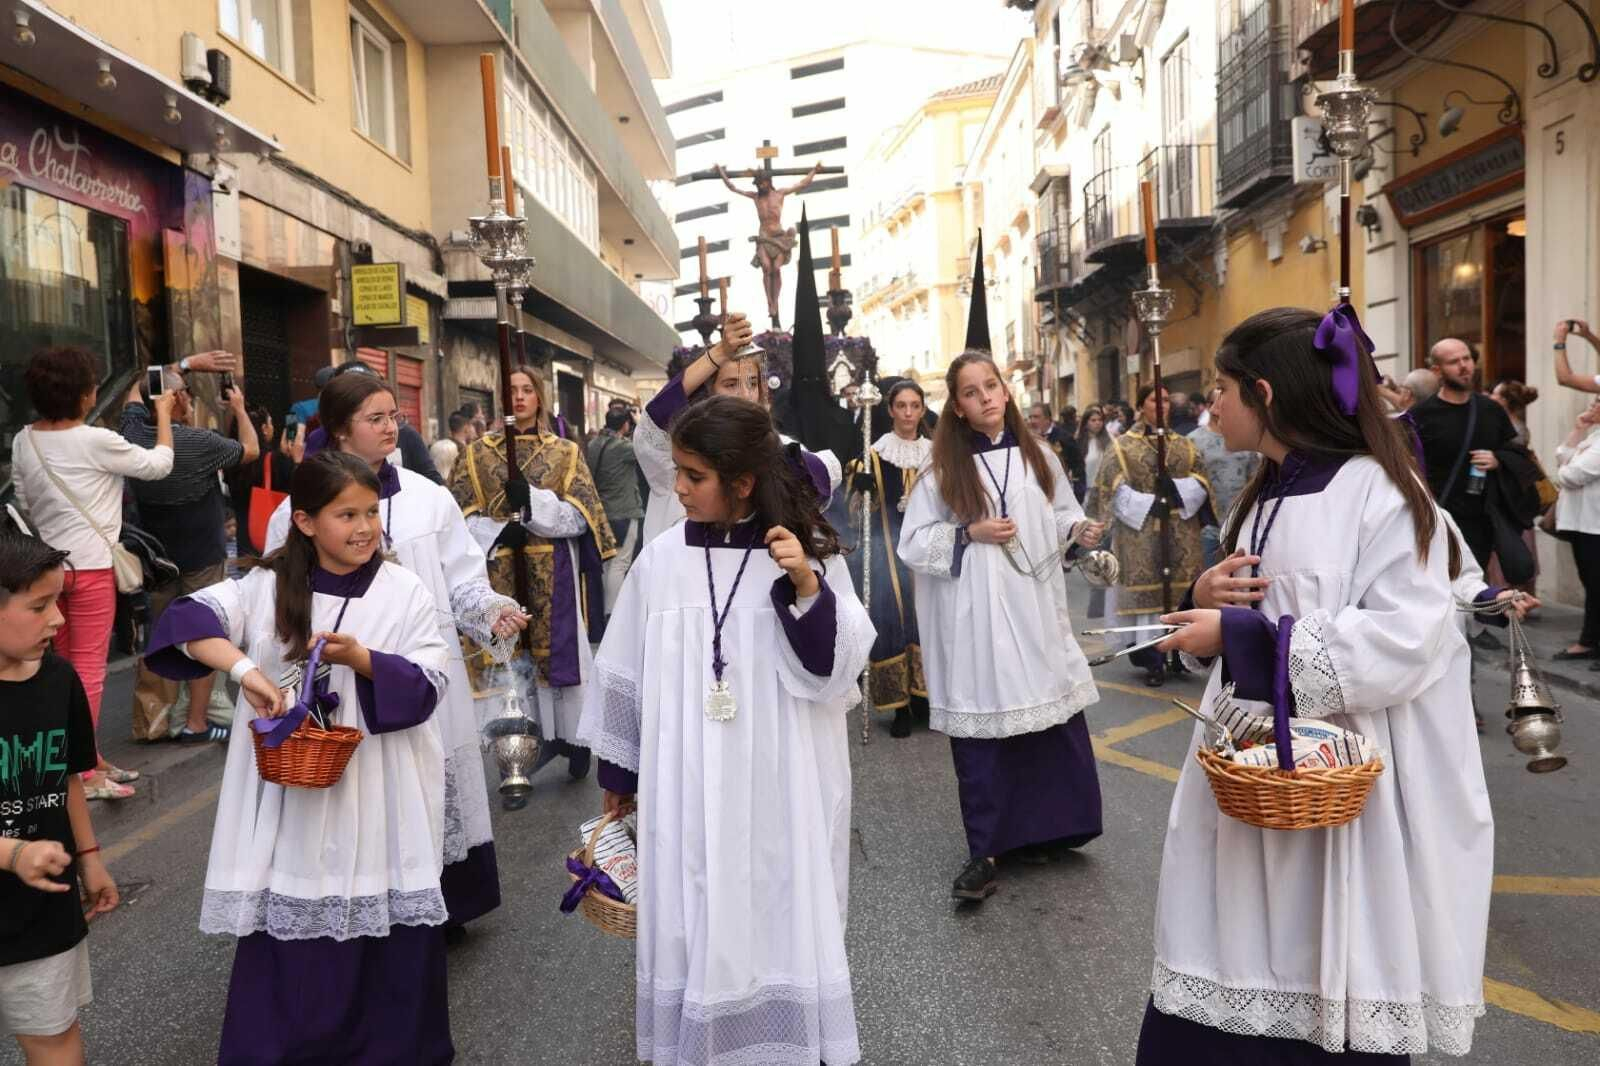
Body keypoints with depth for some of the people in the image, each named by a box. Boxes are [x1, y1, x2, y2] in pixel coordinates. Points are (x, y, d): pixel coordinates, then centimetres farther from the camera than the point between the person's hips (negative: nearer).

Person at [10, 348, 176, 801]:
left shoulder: (23, 442, 6)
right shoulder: (96, 441, -15)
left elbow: (24, 504, 14)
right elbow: (159, 464, -5)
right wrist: (164, 413, 8)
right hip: (90, 567, -7)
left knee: (63, 669, 14)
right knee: (88, 668, -2)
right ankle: (83, 772, 2)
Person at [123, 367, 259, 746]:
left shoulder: (134, 434, -5)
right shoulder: (200, 442, -19)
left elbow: (137, 390, 15)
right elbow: (250, 450, -1)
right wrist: (240, 409, 13)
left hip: (156, 554, 5)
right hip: (202, 555, -5)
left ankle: (150, 722, 17)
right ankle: (196, 723, 5)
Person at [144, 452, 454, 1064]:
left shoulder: (405, 591, -2)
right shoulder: (270, 586, 2)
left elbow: (431, 683, -6)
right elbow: (190, 618, -11)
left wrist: (360, 659, -21)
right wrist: (246, 670, -26)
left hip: (376, 797, -1)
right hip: (290, 795, 1)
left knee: (383, 938, 6)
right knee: (287, 931, 7)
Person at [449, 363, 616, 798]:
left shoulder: (565, 453, 7)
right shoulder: (477, 453, 8)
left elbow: (579, 518, -2)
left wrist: (533, 499, -17)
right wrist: (497, 533, -15)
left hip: (553, 580, 0)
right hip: (498, 578, 1)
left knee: (557, 656, 1)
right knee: (504, 661, -1)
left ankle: (572, 738, 20)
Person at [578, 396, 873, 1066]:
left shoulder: (808, 555, -6)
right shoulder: (662, 558, -2)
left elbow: (834, 670, -9)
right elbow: (626, 673, 7)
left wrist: (808, 588, -23)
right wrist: (617, 772, 13)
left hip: (779, 784, -1)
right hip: (686, 785, 2)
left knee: (781, 917, 9)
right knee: (694, 923, 9)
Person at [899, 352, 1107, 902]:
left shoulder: (1037, 456, 8)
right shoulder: (944, 469, -1)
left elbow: (1061, 515, 16)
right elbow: (913, 543, -2)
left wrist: (1079, 530, -5)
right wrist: (969, 534, -13)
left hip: (1034, 608, 3)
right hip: (976, 616, -3)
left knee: (1051, 722, 6)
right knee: (981, 729, -1)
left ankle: (1036, 830, 25)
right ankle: (983, 852, 9)